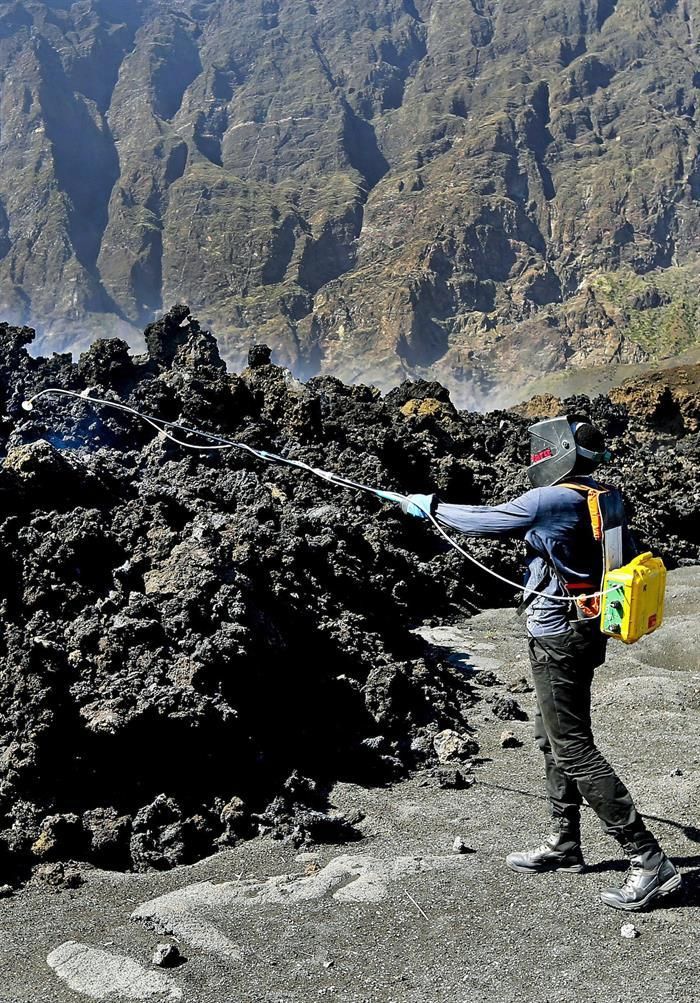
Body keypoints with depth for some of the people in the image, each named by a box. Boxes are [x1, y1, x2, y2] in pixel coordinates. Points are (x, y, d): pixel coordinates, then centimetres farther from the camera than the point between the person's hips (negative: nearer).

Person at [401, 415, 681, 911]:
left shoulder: (551, 501, -19)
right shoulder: (608, 500, 6)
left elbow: (485, 520, -9)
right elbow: (629, 561, 15)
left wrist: (431, 506, 5)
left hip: (558, 638, -10)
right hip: (586, 630, 10)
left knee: (573, 749, -4)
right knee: (552, 737, 19)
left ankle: (649, 860, 0)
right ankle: (565, 845, 31)